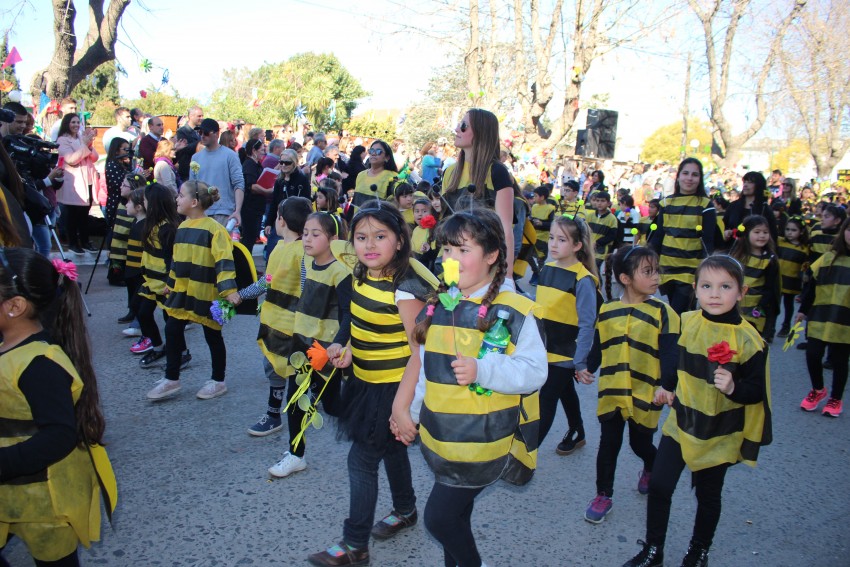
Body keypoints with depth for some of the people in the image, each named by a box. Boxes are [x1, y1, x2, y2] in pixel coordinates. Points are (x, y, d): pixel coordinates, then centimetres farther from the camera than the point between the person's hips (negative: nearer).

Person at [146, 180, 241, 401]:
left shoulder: (214, 229, -17)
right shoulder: (182, 227, 9)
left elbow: (224, 261, -23)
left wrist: (229, 290, -30)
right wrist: (170, 283, 26)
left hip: (206, 293, -7)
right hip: (181, 292, 8)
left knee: (212, 336, 7)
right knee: (172, 331, 9)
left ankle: (218, 381, 22)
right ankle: (171, 379, 22)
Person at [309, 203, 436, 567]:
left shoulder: (405, 288, -24)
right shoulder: (362, 277, 0)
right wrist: (349, 352, 4)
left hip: (393, 389, -8)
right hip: (367, 382, 8)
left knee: (361, 460, 0)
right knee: (390, 448, 24)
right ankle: (405, 511, 46)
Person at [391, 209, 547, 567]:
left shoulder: (514, 312, -14)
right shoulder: (438, 306, 5)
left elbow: (534, 372, -18)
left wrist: (482, 370, -30)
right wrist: (410, 410, 17)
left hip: (483, 442, -6)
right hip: (440, 438, 6)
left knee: (439, 516, -3)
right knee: (454, 515, 20)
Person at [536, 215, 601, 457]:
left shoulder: (583, 280, -18)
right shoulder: (547, 268, 2)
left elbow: (587, 325, -18)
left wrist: (580, 363, -19)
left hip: (565, 353, -7)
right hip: (544, 349, 7)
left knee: (545, 403, -3)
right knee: (566, 393, 24)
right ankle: (576, 435, 45)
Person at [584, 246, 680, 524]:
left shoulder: (662, 312, -9)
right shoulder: (606, 311, -1)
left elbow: (670, 356, -11)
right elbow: (597, 347, 9)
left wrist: (666, 386, -22)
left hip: (645, 395, -1)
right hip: (611, 393, 2)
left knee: (641, 444, 16)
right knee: (608, 445, 7)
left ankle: (651, 469, 50)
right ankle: (603, 496, 24)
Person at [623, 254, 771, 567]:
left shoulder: (748, 339, -17)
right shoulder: (686, 322, -4)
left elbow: (757, 391, -12)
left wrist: (733, 388, -31)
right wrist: (666, 388, 17)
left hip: (719, 435, -3)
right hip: (680, 424, 3)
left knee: (708, 496, 14)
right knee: (658, 486, 3)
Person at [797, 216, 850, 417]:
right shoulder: (829, 257, 5)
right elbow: (812, 284, 8)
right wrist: (803, 309, 7)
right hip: (819, 318, 2)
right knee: (812, 355, 1)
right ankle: (818, 390, 26)